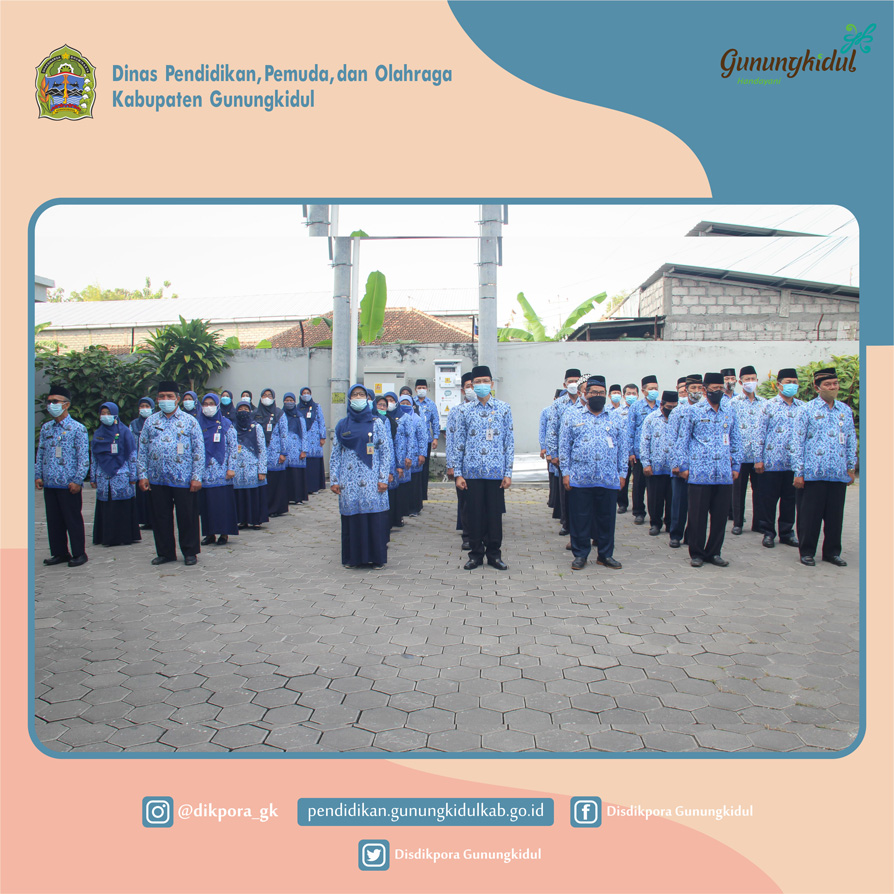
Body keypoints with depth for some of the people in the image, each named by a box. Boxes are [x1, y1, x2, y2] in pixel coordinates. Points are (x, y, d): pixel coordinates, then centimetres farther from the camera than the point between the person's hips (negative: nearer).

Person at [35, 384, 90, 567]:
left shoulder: (77, 428, -5)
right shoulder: (46, 428, 12)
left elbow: (84, 457, -7)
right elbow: (40, 454, 16)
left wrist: (77, 481, -12)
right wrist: (38, 475, 7)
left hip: (69, 485, -5)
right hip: (49, 484, 6)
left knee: (73, 519, 1)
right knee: (53, 520, 11)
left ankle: (78, 554, 12)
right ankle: (60, 552, 22)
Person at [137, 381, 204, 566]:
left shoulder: (189, 421, 3)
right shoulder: (150, 422, 11)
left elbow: (199, 451, 0)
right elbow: (142, 450, 11)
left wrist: (196, 477, -6)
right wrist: (142, 475, 2)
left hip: (183, 480, -3)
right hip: (157, 480, 3)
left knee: (187, 517, 3)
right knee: (160, 517, 10)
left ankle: (190, 552, 17)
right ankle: (165, 552, 23)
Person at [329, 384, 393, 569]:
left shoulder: (376, 423, 5)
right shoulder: (342, 425, 10)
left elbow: (386, 451, 2)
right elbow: (335, 454, 10)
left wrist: (383, 478, -6)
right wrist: (334, 480, 3)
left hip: (372, 483, -1)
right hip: (349, 483, 2)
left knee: (375, 517, -4)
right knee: (351, 518, 2)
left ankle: (376, 557, 9)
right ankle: (352, 558, 14)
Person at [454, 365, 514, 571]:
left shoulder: (503, 408, 3)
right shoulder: (466, 411, 5)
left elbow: (510, 442, 3)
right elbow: (459, 443, 6)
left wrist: (508, 473, -2)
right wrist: (458, 473, 1)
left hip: (496, 471, -1)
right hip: (472, 472, 1)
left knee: (495, 513, 6)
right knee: (474, 513, 6)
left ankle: (494, 554, 19)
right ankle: (476, 554, 19)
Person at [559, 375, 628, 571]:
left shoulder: (616, 420, 12)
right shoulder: (572, 418, 8)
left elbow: (623, 448, 13)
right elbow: (564, 447, 5)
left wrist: (622, 473, 6)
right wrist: (565, 472, -2)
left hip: (609, 480, 2)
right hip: (580, 480, -1)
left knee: (606, 518, 8)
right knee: (580, 518, 3)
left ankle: (606, 554, 20)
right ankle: (580, 554, 15)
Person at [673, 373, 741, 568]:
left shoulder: (729, 412, 13)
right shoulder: (693, 411, 1)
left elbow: (734, 441, 20)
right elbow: (682, 440, 2)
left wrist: (735, 466, 14)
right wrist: (683, 466, -3)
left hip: (724, 474, 4)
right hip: (700, 473, -4)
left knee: (720, 515, 7)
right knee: (698, 515, 1)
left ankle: (714, 552, 20)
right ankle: (697, 553, 13)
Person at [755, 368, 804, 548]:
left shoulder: (802, 407, 10)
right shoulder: (769, 405, 0)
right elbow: (760, 433, -1)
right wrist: (758, 459, -6)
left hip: (794, 463, 3)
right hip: (772, 462, -3)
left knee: (790, 499, 9)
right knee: (768, 498, 3)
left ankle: (787, 532, 21)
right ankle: (768, 532, 15)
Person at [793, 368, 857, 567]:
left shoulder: (846, 410, 12)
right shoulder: (808, 409, 0)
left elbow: (851, 442, 17)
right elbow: (799, 442, -1)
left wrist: (851, 468, 12)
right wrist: (798, 472, -5)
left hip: (839, 474, 4)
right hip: (814, 473, -4)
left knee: (835, 514, 9)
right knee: (810, 514, 2)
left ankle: (832, 552, 21)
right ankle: (807, 552, 13)